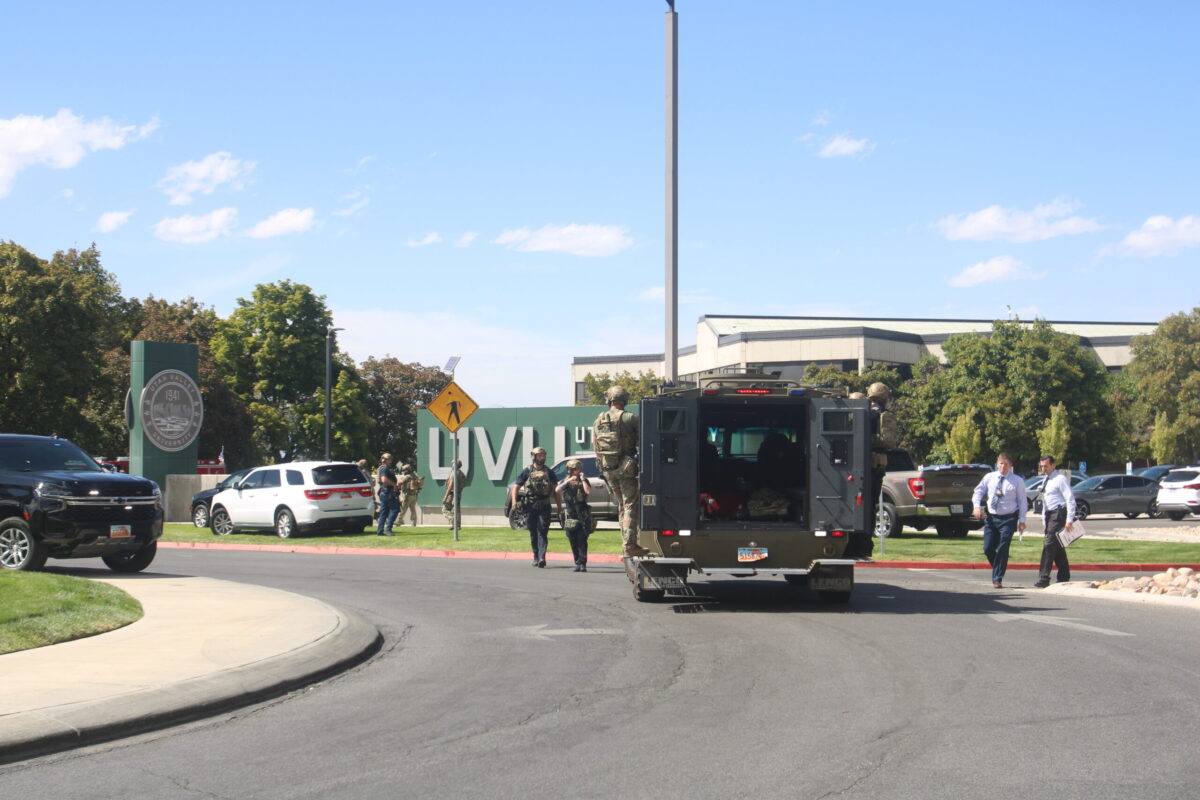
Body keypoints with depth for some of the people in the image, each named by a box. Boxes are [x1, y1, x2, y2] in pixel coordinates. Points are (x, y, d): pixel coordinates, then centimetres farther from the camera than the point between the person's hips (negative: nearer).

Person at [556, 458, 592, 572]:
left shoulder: (584, 481, 6)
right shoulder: (565, 481, 10)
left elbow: (588, 491, -12)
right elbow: (557, 490, -9)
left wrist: (582, 479, -10)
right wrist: (569, 481, -16)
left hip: (582, 514, -2)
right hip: (569, 514, 2)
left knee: (582, 540, -8)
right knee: (573, 541, 4)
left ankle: (583, 563, -9)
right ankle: (577, 563, 11)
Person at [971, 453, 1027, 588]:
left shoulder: (1017, 481, 0)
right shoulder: (989, 478, 6)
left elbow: (1022, 501, 1)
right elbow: (978, 491, 13)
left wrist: (1022, 520, -4)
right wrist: (977, 506, -5)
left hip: (1008, 519, -3)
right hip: (991, 517, 3)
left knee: (1003, 549, -6)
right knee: (988, 548, 0)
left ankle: (997, 579, 0)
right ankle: (997, 571, 26)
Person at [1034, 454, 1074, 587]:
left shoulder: (1060, 479, -9)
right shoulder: (1045, 481, 17)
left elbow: (1070, 499, -14)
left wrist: (1069, 520, -20)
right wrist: (1044, 521, 18)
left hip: (1059, 515, -9)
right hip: (1050, 516, 9)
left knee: (1049, 545, -13)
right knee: (1058, 548, 10)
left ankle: (1044, 579, -14)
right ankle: (1064, 577, 15)